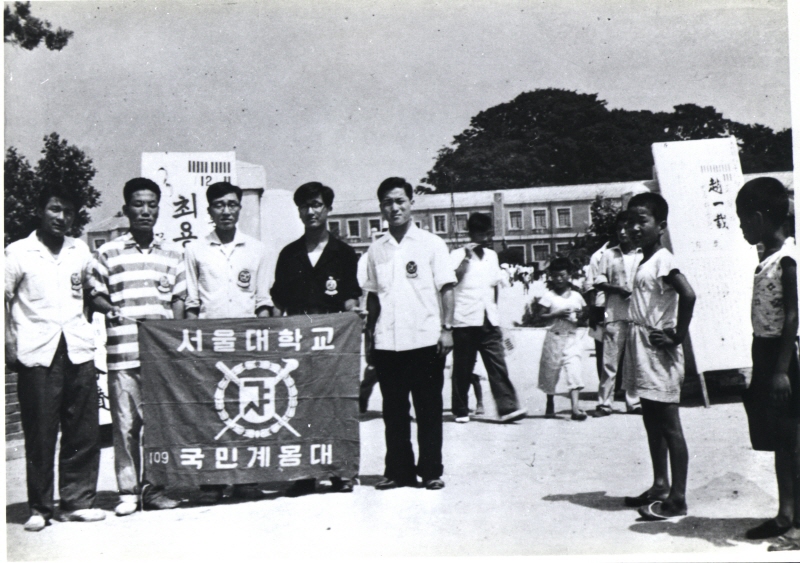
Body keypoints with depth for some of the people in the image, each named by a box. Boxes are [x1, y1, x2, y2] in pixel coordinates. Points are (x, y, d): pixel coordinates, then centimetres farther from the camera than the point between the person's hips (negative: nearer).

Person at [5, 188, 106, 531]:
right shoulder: (18, 253, 3)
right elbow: (5, 299, 2)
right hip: (37, 352, -3)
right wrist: (9, 344, -6)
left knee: (83, 431, 2)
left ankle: (78, 501, 13)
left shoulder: (81, 251, 14)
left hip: (78, 350, 4)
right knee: (40, 434, -1)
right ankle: (39, 508, 10)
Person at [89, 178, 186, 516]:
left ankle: (155, 487, 16)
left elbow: (178, 299, 14)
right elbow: (96, 296, 8)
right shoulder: (108, 253, 6)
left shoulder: (172, 253, 13)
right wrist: (114, 311, -11)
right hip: (123, 352, -2)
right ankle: (128, 491, 11)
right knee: (125, 423, 1)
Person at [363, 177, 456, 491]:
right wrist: (370, 336, 9)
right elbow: (372, 296, 14)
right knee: (393, 410, 8)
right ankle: (398, 470, 18)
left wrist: (447, 329, -8)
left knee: (428, 409, 3)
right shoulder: (376, 250, 10)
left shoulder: (431, 244, 2)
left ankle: (431, 471, 13)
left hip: (425, 340, -3)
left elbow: (446, 288, 0)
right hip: (387, 343, 3)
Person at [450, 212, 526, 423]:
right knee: (463, 368, 4)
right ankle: (461, 410, 15)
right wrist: (467, 257, -17)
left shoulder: (491, 255, 15)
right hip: (465, 320, -4)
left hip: (489, 320, 4)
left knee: (497, 365, -4)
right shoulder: (458, 255, -2)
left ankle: (507, 408, -7)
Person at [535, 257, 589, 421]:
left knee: (573, 370, -12)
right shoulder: (548, 296, -1)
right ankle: (550, 404, 29)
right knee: (551, 370, 9)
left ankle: (575, 407, -19)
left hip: (572, 336, 1)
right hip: (555, 337, -1)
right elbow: (540, 315, -6)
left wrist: (581, 315, -4)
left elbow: (586, 312, 18)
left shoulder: (576, 296, 8)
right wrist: (557, 314, -18)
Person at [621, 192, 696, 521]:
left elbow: (688, 295, -27)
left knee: (669, 426, -3)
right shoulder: (644, 262, 14)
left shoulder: (663, 260, -14)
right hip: (644, 356, 10)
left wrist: (677, 337, -21)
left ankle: (677, 498, 3)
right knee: (653, 423, 16)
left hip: (659, 355, -10)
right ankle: (660, 486, 27)